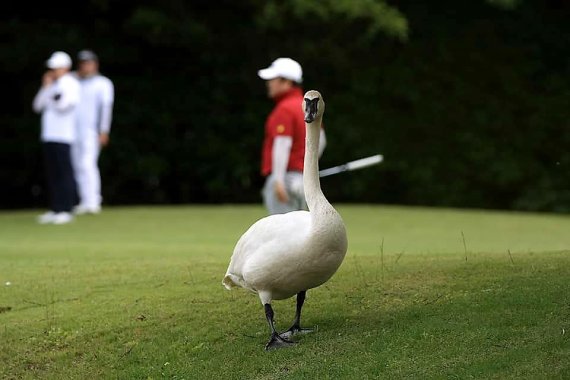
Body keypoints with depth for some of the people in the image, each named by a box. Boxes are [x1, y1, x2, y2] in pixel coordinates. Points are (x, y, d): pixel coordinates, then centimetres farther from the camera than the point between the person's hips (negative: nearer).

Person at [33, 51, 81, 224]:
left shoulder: (71, 85, -4)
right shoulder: (52, 85, 18)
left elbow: (63, 105, -17)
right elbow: (38, 106, 13)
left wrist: (54, 89, -7)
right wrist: (45, 88, 5)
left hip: (63, 136, -7)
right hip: (48, 135, 7)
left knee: (64, 172, -7)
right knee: (52, 174, 8)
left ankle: (65, 210, -7)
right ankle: (54, 209, 12)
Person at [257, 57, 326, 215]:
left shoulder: (284, 109, -13)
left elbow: (282, 145, -21)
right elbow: (320, 141, 23)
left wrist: (279, 180, -26)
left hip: (286, 177, -10)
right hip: (303, 177, 10)